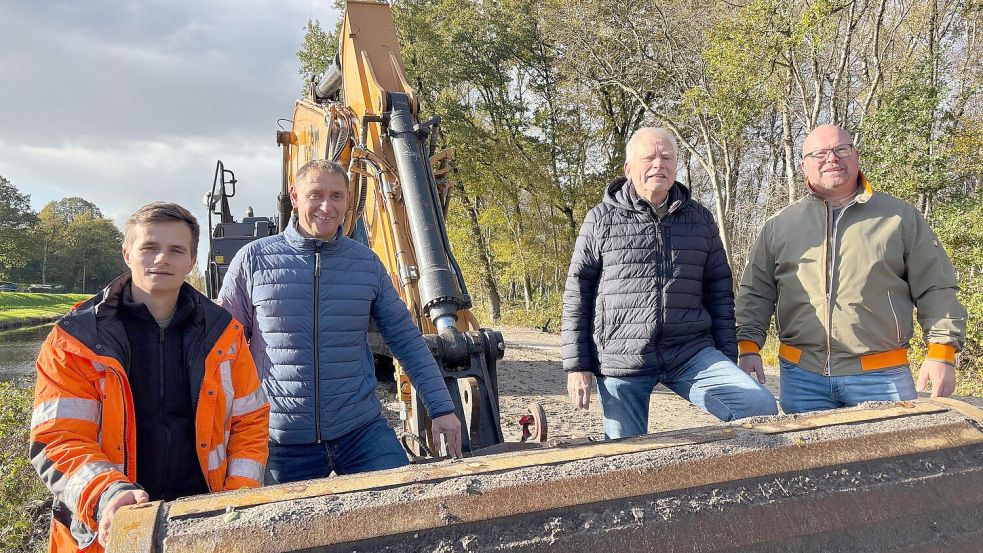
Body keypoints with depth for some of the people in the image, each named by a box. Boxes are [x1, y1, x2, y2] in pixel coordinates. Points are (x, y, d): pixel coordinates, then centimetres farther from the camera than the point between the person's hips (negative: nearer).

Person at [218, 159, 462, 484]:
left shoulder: (367, 263, 4)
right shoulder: (254, 259, -2)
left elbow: (406, 339, 7)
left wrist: (441, 408, 2)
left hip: (362, 430, 1)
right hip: (284, 442, -1)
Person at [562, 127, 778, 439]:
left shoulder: (700, 219, 9)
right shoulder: (601, 220, 2)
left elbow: (719, 292, 12)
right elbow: (577, 295, 2)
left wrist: (727, 364, 9)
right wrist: (577, 366, -2)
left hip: (691, 353, 2)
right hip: (620, 362, -1)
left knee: (761, 407, -16)